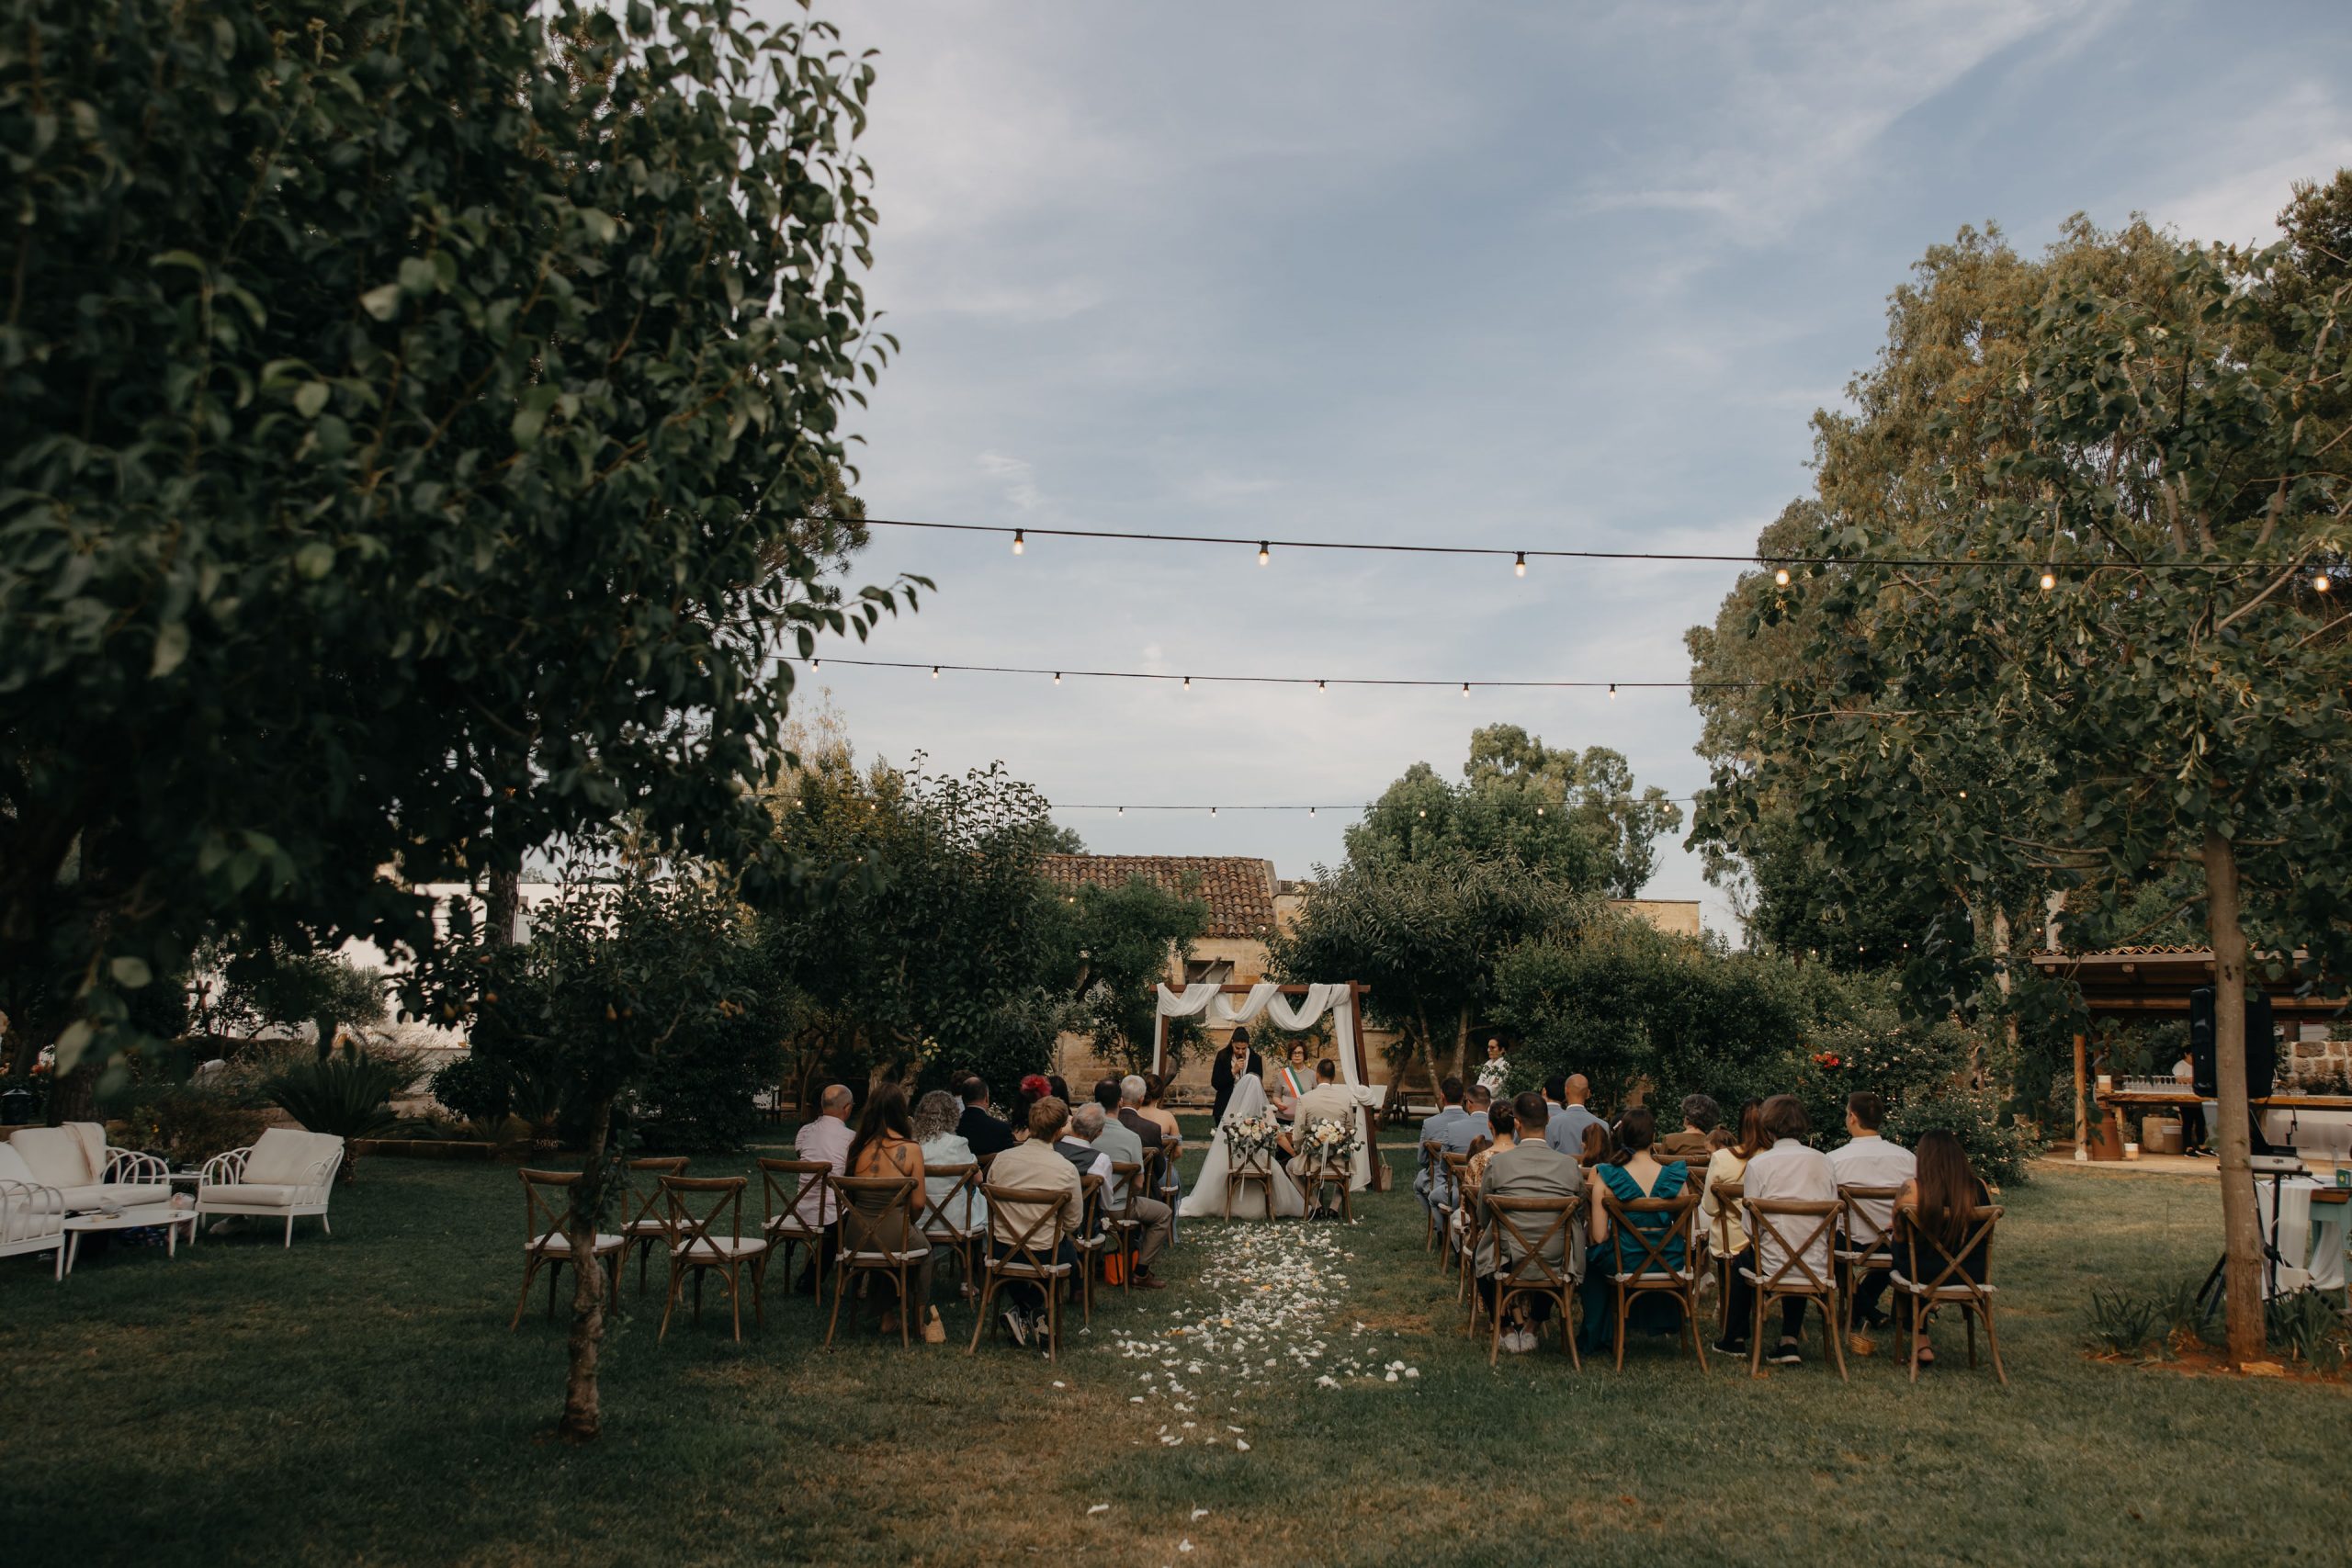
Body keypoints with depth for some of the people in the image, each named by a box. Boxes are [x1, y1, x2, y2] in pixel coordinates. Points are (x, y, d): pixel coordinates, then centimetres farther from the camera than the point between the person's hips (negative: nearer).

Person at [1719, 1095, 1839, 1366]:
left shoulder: (1759, 1164, -10)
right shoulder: (1823, 1161, 1)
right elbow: (1833, 1222, 5)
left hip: (1773, 1269, -3)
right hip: (1817, 1270, 3)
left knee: (1741, 1261, 29)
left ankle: (1735, 1339, 38)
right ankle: (1790, 1342, 28)